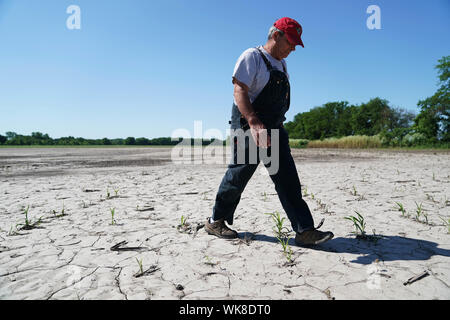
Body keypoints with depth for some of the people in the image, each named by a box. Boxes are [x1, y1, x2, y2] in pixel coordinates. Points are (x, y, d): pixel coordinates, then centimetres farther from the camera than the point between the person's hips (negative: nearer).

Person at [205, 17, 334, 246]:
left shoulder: (281, 65, 21)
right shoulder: (252, 57, -6)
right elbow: (239, 92, -19)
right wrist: (254, 123, -33)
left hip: (274, 129, 8)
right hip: (248, 127, -8)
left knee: (288, 179, 0)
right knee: (238, 175, 1)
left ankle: (304, 230, 1)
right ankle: (216, 221, 20)